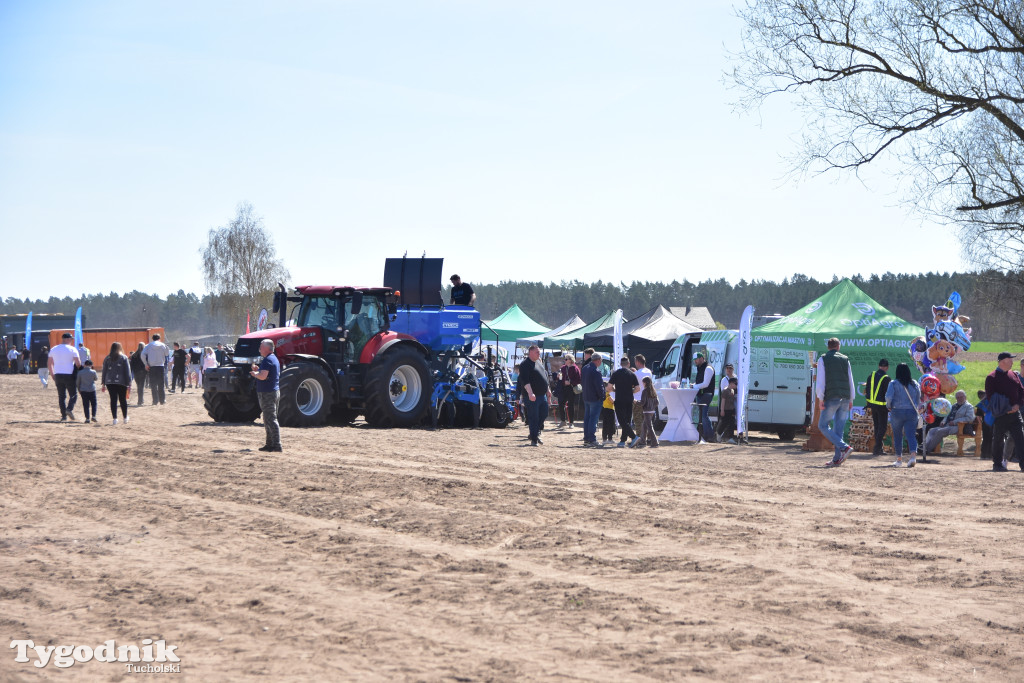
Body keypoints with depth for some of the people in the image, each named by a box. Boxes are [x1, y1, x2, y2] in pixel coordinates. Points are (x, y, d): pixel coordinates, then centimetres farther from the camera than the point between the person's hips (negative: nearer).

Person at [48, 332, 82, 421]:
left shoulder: (53, 349, 8)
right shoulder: (72, 349, -6)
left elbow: (49, 364, 12)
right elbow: (78, 363, -10)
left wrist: (52, 375, 19)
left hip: (58, 375, 4)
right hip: (69, 375, -4)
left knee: (61, 396, 10)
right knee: (74, 394, 6)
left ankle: (64, 416, 4)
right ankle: (69, 409, -19)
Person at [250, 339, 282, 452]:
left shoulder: (267, 360, -16)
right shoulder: (274, 359, 16)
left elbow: (263, 376, -26)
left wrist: (255, 374, -7)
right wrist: (258, 370, 14)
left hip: (267, 393, -10)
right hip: (275, 391, 10)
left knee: (271, 420, -10)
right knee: (269, 419, 16)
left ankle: (277, 446, -13)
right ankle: (270, 444, 21)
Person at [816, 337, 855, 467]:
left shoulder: (823, 359, 2)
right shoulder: (845, 359, 12)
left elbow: (821, 381, -5)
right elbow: (851, 381, 13)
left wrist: (820, 399, -5)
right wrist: (851, 400, 18)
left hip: (831, 398, -4)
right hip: (845, 398, 4)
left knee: (823, 425, 2)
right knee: (838, 428, 7)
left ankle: (844, 447, -14)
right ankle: (837, 459, 3)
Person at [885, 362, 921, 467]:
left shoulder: (893, 384, -6)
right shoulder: (915, 384, 5)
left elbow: (888, 397, -16)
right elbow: (918, 400, 10)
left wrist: (889, 406, 1)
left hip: (897, 412, -2)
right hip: (912, 412, 2)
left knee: (897, 436, 9)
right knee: (911, 435, -2)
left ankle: (899, 459, 14)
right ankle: (913, 456, -23)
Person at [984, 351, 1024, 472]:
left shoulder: (1014, 375, 13)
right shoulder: (992, 377, -5)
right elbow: (990, 396, -11)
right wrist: (1006, 409, -15)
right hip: (1000, 415, -5)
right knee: (998, 440, 3)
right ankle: (997, 464, 13)